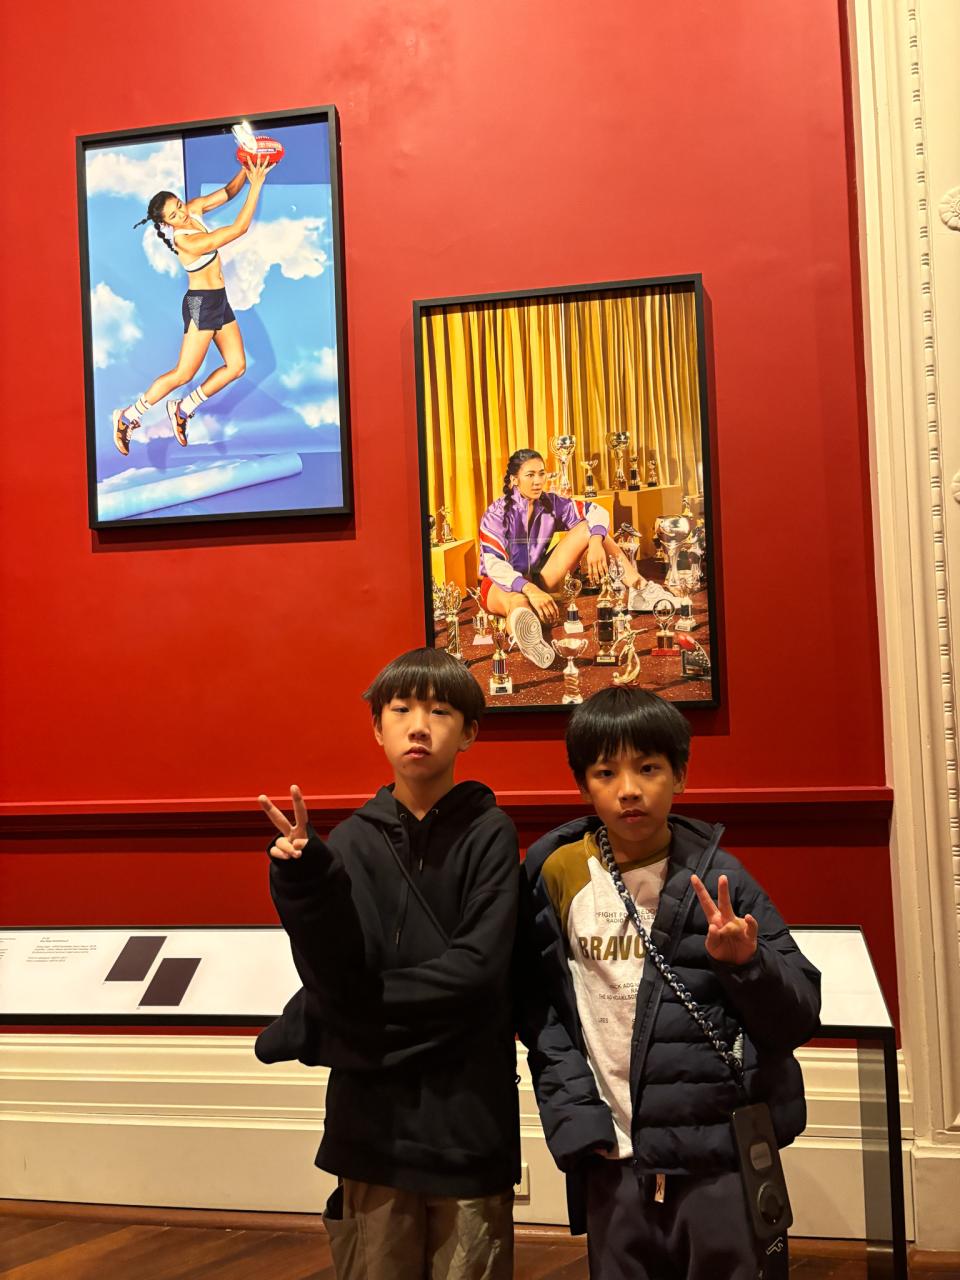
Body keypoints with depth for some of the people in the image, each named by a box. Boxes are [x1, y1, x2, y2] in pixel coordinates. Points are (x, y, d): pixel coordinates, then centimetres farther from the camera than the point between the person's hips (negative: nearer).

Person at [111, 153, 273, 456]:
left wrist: (247, 170, -15)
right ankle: (128, 417, 4)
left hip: (219, 300, 9)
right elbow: (239, 228, -29)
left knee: (236, 366, 6)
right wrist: (256, 186, -28)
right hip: (201, 303, -9)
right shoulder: (185, 241, -26)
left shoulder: (194, 209, -2)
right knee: (183, 374, -7)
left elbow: (227, 192, 5)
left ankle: (182, 410, 15)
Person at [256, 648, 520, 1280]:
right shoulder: (354, 840, 2)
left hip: (469, 1115, -2)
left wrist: (367, 1004, -9)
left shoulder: (490, 833, -5)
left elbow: (476, 969, -13)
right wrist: (306, 882, -23)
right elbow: (336, 977, -8)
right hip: (373, 1115, 2)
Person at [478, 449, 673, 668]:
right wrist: (530, 590, -45)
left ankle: (639, 587, -20)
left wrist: (596, 543, -28)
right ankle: (529, 641, -79)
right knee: (518, 602, -44)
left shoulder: (550, 504, -1)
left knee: (588, 527, -9)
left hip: (537, 580, 5)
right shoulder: (496, 513, -16)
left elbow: (596, 511, -4)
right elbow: (493, 564, -28)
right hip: (503, 585, -5)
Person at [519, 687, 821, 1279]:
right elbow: (540, 1008, 6)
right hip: (613, 1161, 2)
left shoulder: (715, 879, -4)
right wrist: (574, 1113, -4)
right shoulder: (557, 875, 1)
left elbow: (800, 1018, -3)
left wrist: (745, 962, -21)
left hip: (722, 1159, -1)